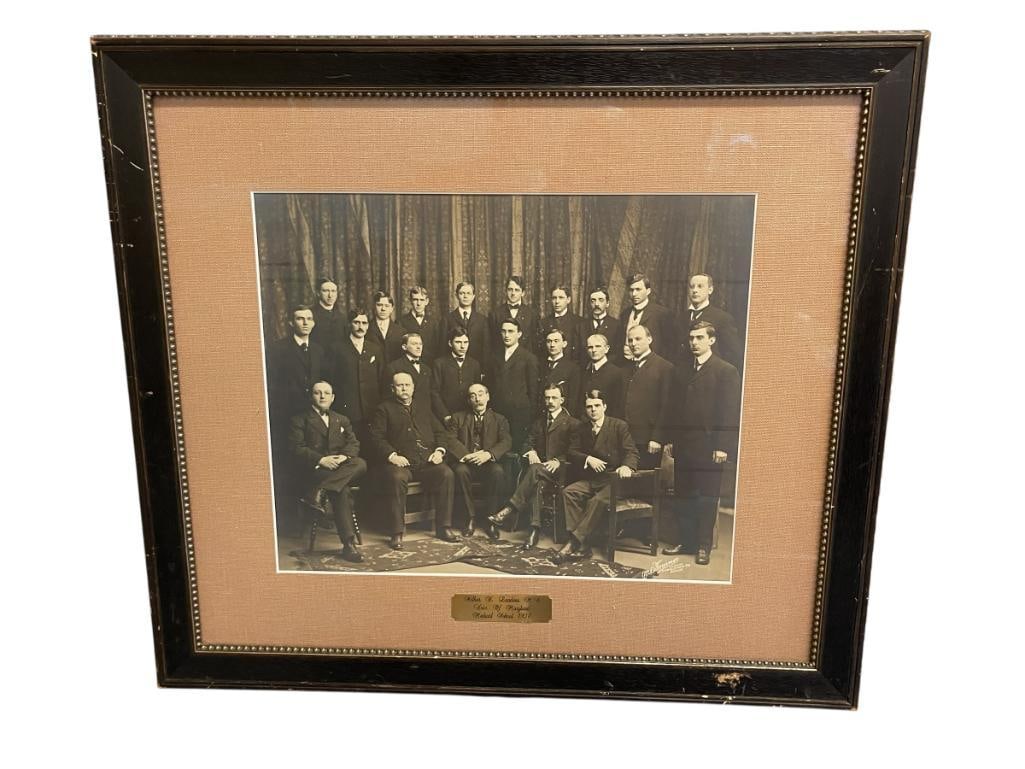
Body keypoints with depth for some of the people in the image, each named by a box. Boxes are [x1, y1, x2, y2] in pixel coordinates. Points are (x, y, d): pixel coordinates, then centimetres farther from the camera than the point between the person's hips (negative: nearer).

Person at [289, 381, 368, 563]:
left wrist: (344, 457, -11)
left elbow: (354, 444, 14)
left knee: (360, 464, -32)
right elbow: (296, 448, -2)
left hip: (342, 466, 4)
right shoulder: (300, 420, 13)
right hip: (314, 469, -4)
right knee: (341, 490, -35)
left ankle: (320, 492, -38)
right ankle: (348, 543, -39)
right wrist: (321, 460, -18)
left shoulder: (342, 420, 27)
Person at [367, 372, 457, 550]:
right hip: (401, 461, -3)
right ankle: (397, 533, -26)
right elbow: (376, 438, 3)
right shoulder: (384, 409, 15)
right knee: (396, 478, -35)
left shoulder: (424, 409, 28)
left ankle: (443, 526, -15)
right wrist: (391, 455, -14)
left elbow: (441, 433, 23)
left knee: (447, 474, -25)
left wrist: (440, 450, 2)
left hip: (428, 461, 3)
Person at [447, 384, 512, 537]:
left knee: (498, 472, -33)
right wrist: (466, 455, -18)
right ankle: (471, 518, -21)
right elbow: (450, 440, 0)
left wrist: (489, 454, -22)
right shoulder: (458, 417, 16)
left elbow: (506, 442, -2)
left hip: (488, 463, 0)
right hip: (465, 462, 0)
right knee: (460, 470, -34)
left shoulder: (499, 419, 15)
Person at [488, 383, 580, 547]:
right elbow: (528, 443, 21)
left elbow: (574, 451, 1)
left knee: (535, 470, -37)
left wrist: (558, 461, -16)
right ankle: (535, 527, -42)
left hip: (558, 470, -4)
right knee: (533, 482, -34)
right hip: (538, 466, 4)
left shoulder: (573, 424, 9)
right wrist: (531, 451, -4)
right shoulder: (538, 423, 27)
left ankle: (509, 510, -40)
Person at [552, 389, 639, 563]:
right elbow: (572, 452, 11)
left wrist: (626, 466, -31)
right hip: (591, 479, 5)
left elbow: (632, 452, -8)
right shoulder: (582, 428, 13)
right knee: (569, 492, -23)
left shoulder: (619, 426, -2)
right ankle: (582, 546, -26)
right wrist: (588, 459, -10)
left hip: (613, 479, -5)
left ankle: (574, 542, -27)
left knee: (598, 500, -34)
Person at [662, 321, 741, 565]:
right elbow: (674, 408, 13)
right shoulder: (681, 371, 13)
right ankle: (684, 539, 21)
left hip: (709, 447, -5)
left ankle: (704, 545, 13)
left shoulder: (726, 372, -5)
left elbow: (730, 412, -10)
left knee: (707, 497, 3)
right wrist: (670, 439, 7)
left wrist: (722, 446, -15)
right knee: (682, 496, 10)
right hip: (683, 445, 5)